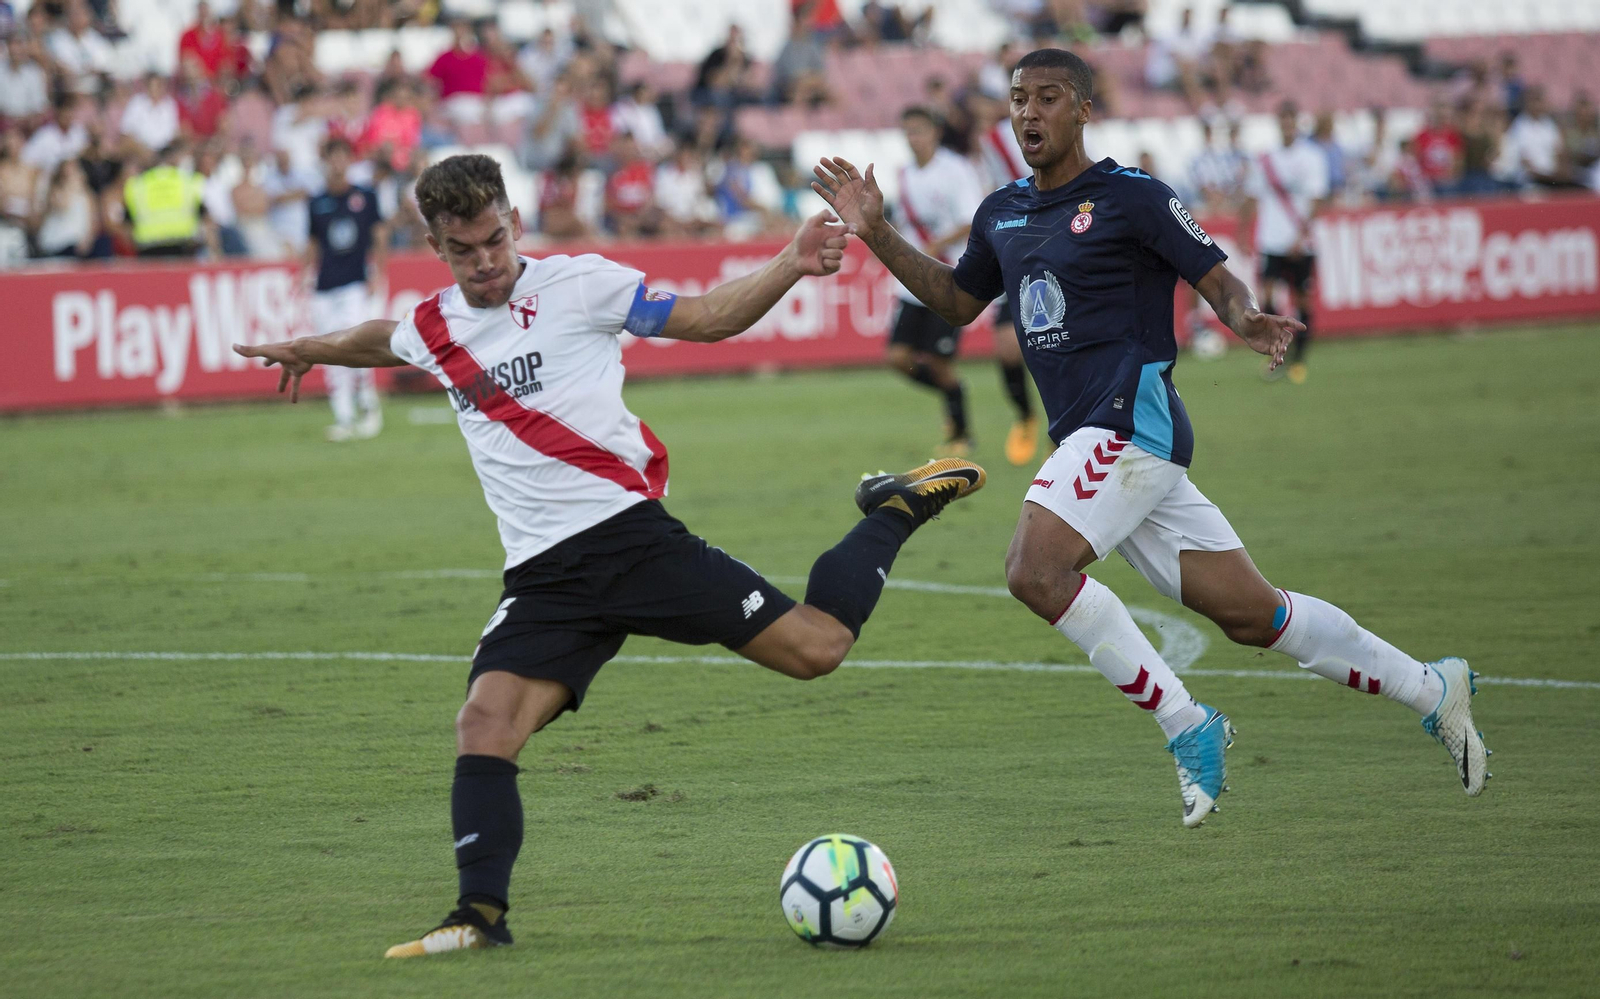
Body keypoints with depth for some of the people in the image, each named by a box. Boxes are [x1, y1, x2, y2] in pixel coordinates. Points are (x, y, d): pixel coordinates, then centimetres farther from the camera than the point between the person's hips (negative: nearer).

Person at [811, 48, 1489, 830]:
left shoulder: (1130, 198, -5)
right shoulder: (1003, 214, 17)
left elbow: (1218, 279, -4)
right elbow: (957, 300, 30)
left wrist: (1246, 320, -26)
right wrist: (877, 235, 19)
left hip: (1132, 418, -7)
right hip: (1090, 439, 7)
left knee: (1035, 568, -23)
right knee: (1249, 613, 8)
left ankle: (1186, 727, -14)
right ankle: (1432, 691, 20)